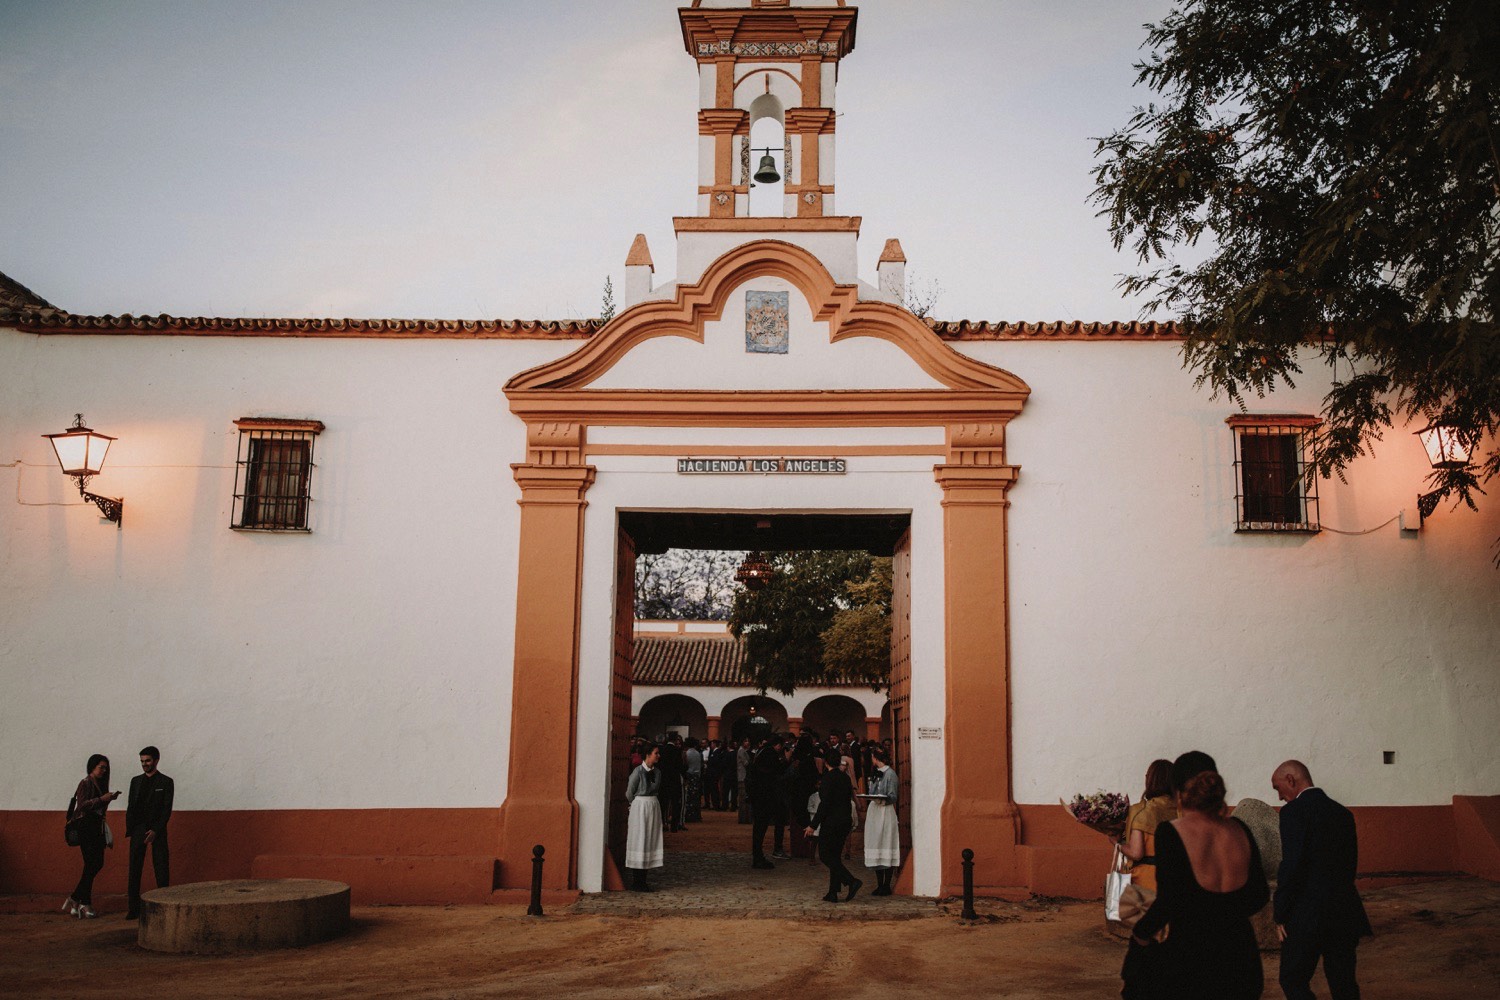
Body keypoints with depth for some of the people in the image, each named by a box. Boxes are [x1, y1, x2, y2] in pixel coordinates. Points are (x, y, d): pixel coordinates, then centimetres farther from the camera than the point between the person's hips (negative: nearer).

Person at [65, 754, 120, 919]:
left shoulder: (100, 784, 16)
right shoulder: (85, 783, -7)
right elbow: (82, 804, -17)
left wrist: (110, 798, 2)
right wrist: (102, 799, -23)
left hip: (97, 827, 8)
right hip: (86, 826, -8)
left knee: (98, 864, 6)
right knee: (91, 865, -7)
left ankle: (75, 900, 14)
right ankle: (85, 905, 0)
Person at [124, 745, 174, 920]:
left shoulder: (166, 782, 1)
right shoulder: (135, 781, 13)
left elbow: (167, 809, -4)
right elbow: (130, 807, 12)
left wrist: (155, 830, -13)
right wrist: (129, 830, 2)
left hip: (157, 830, -3)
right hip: (138, 830, 3)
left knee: (161, 870, -2)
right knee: (134, 870, -1)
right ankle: (133, 909, 1)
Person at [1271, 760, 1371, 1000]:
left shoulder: (1294, 811, -11)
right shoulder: (1343, 812, 12)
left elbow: (1291, 866, -17)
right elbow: (1351, 864, 16)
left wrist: (1280, 914, -9)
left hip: (1307, 917, -7)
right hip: (1345, 914, 7)